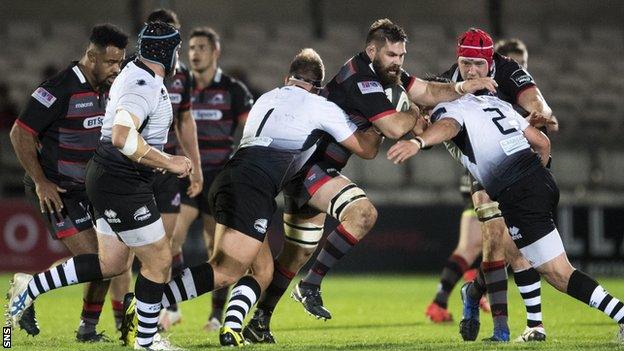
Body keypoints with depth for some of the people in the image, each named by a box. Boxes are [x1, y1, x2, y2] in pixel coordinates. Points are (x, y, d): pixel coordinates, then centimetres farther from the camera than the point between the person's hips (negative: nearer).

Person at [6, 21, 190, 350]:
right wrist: (168, 163, -27)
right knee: (159, 261, 2)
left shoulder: (134, 73, 9)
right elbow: (122, 137, -36)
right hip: (121, 184, -10)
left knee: (111, 264, 18)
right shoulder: (144, 86, -22)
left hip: (106, 176, 10)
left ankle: (31, 286, 19)